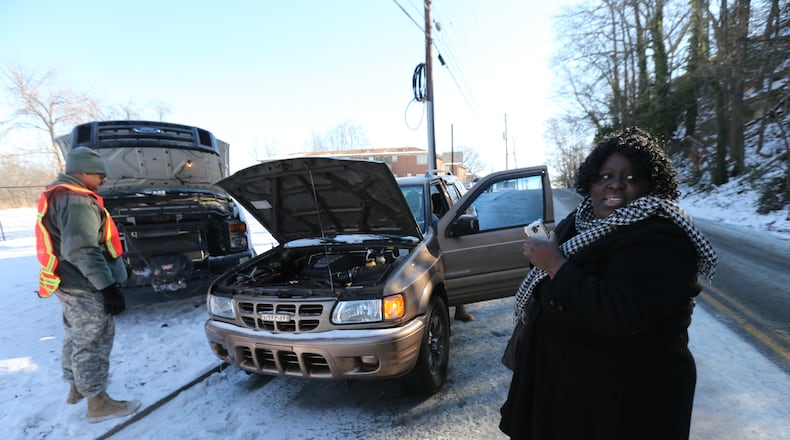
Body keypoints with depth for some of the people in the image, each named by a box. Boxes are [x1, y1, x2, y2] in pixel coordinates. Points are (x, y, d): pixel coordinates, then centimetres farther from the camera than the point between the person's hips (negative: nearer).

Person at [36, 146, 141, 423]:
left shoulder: (57, 196, 14)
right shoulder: (77, 202, -21)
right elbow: (83, 251, -30)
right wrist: (107, 286, -30)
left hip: (69, 283, 11)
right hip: (84, 288, -11)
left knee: (77, 337, 23)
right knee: (93, 342, -1)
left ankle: (76, 386, 39)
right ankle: (98, 403, 9)